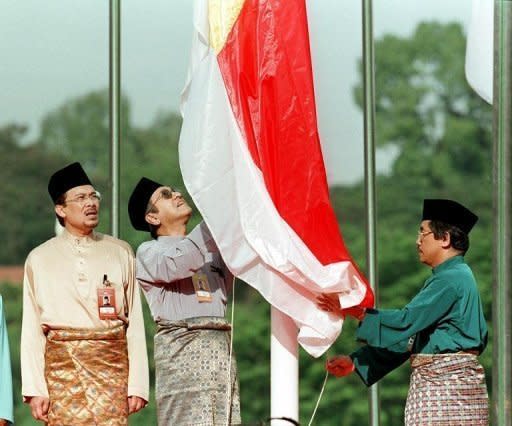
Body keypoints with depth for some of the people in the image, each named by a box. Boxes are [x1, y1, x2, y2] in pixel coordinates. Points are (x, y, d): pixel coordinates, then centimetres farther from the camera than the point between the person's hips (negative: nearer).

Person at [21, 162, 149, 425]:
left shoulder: (121, 253, 13)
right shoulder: (40, 259, 11)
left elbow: (135, 321, 8)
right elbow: (31, 329, 7)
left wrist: (138, 384, 1)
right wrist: (34, 389, -2)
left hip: (111, 363, 0)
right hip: (61, 363, 0)